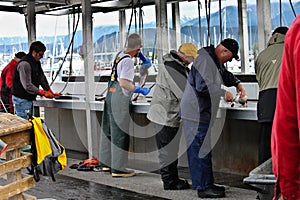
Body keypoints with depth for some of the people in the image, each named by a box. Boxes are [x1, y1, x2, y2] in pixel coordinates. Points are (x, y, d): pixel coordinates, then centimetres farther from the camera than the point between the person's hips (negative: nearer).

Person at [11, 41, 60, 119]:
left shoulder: (36, 62, 10)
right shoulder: (24, 64, -21)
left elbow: (42, 78, 15)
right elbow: (27, 86, -25)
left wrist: (50, 92, 6)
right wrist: (43, 93, -23)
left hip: (29, 98, 10)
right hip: (21, 99, -10)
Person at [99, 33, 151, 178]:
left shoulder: (120, 55, 11)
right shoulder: (128, 60, -16)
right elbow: (123, 83, -23)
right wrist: (139, 90, -13)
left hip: (110, 96, 9)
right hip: (120, 100, -9)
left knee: (108, 131, 16)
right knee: (120, 134, -4)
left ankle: (106, 163, 27)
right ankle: (118, 169, 0)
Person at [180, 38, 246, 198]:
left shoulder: (215, 61, 17)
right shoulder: (205, 59, -17)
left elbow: (225, 74, 38)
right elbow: (203, 86, -26)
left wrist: (238, 84, 23)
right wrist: (224, 94, -14)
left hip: (203, 113, 11)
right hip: (196, 112, -11)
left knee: (204, 149, 15)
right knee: (200, 149, -7)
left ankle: (207, 184, 24)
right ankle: (203, 188, -2)